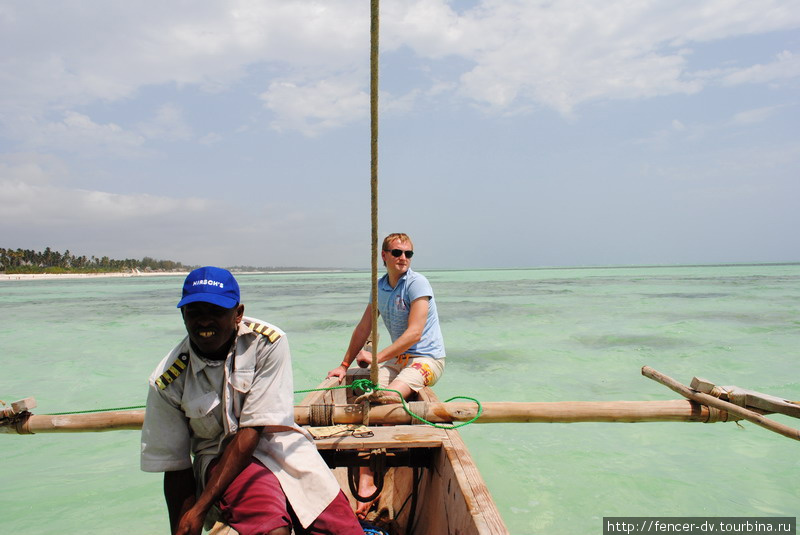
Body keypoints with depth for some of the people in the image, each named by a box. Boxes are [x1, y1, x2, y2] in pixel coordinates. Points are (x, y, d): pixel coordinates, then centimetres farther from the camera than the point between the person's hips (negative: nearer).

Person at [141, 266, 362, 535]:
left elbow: (254, 428, -17)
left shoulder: (268, 342, -16)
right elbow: (175, 466, -2)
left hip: (279, 444, 1)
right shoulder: (167, 382, -11)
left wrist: (200, 508, -19)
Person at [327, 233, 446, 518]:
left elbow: (413, 333, -20)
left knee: (387, 397, -29)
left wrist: (376, 358, -22)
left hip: (427, 358, -7)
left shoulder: (417, 283, -12)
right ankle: (365, 482, -17)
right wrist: (344, 365, 18)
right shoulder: (380, 287, 10)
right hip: (397, 358, 7)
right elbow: (363, 328, 18)